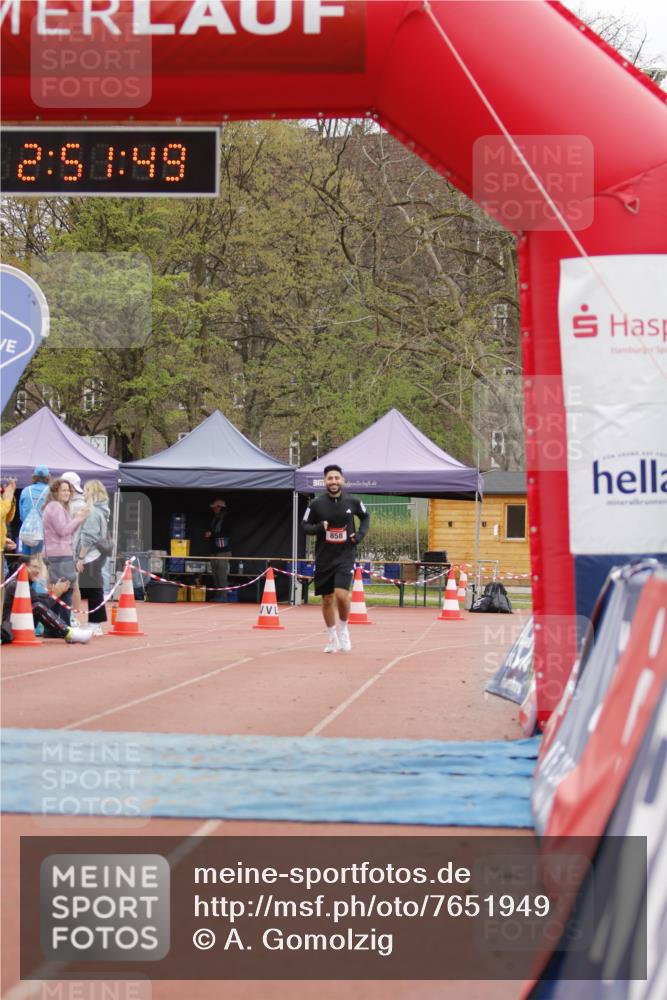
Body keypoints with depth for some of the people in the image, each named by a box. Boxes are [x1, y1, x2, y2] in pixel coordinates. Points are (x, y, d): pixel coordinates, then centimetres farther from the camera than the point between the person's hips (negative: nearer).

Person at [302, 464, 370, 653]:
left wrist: (360, 534, 0)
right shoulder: (316, 504, -4)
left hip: (345, 556, -1)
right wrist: (319, 527, -17)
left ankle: (344, 629, 8)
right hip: (324, 558, 2)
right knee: (327, 599, 9)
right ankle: (333, 638, 25)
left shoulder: (353, 502, -2)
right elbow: (305, 526, 3)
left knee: (341, 594, -18)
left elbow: (365, 517, 16)